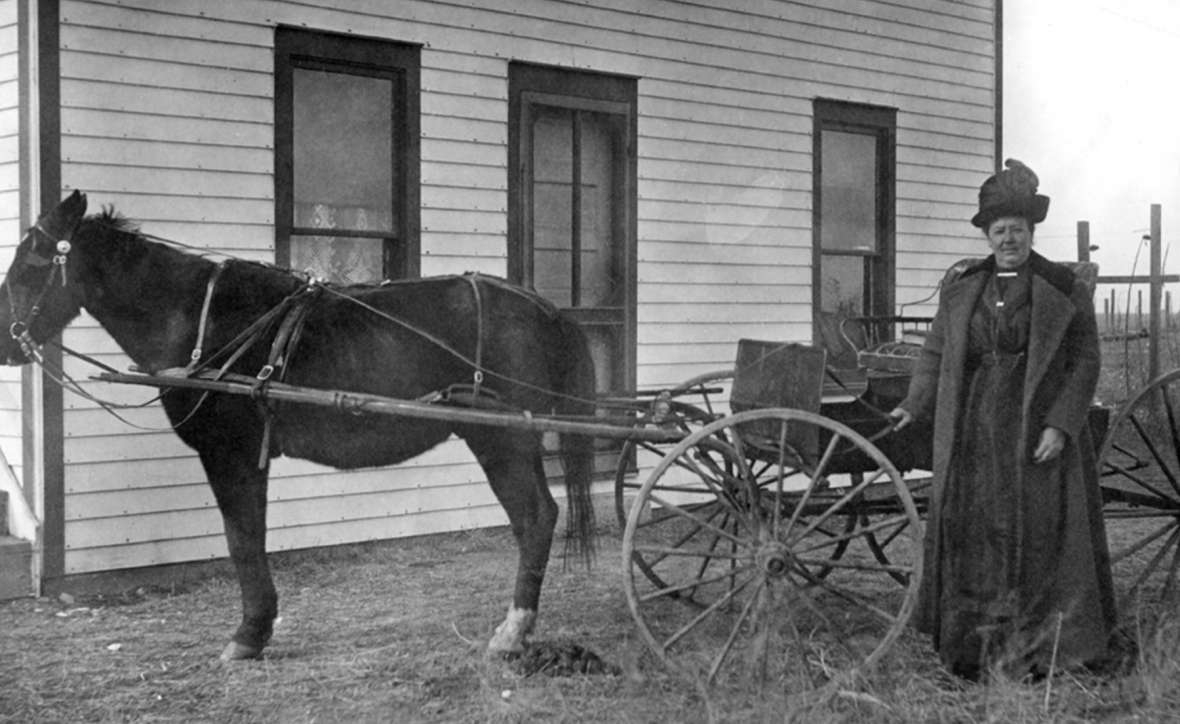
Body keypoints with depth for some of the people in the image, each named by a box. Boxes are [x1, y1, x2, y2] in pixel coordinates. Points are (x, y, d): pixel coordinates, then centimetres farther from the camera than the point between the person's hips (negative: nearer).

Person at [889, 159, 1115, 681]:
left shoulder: (1064, 290, 0)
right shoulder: (961, 291, 10)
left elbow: (1085, 363, -3)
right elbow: (936, 353, 16)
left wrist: (1059, 426, -13)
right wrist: (915, 406, 7)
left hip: (1038, 433, -3)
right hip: (974, 432, 3)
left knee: (1038, 534, 0)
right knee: (972, 532, 3)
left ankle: (1041, 650, 9)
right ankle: (972, 647, 12)